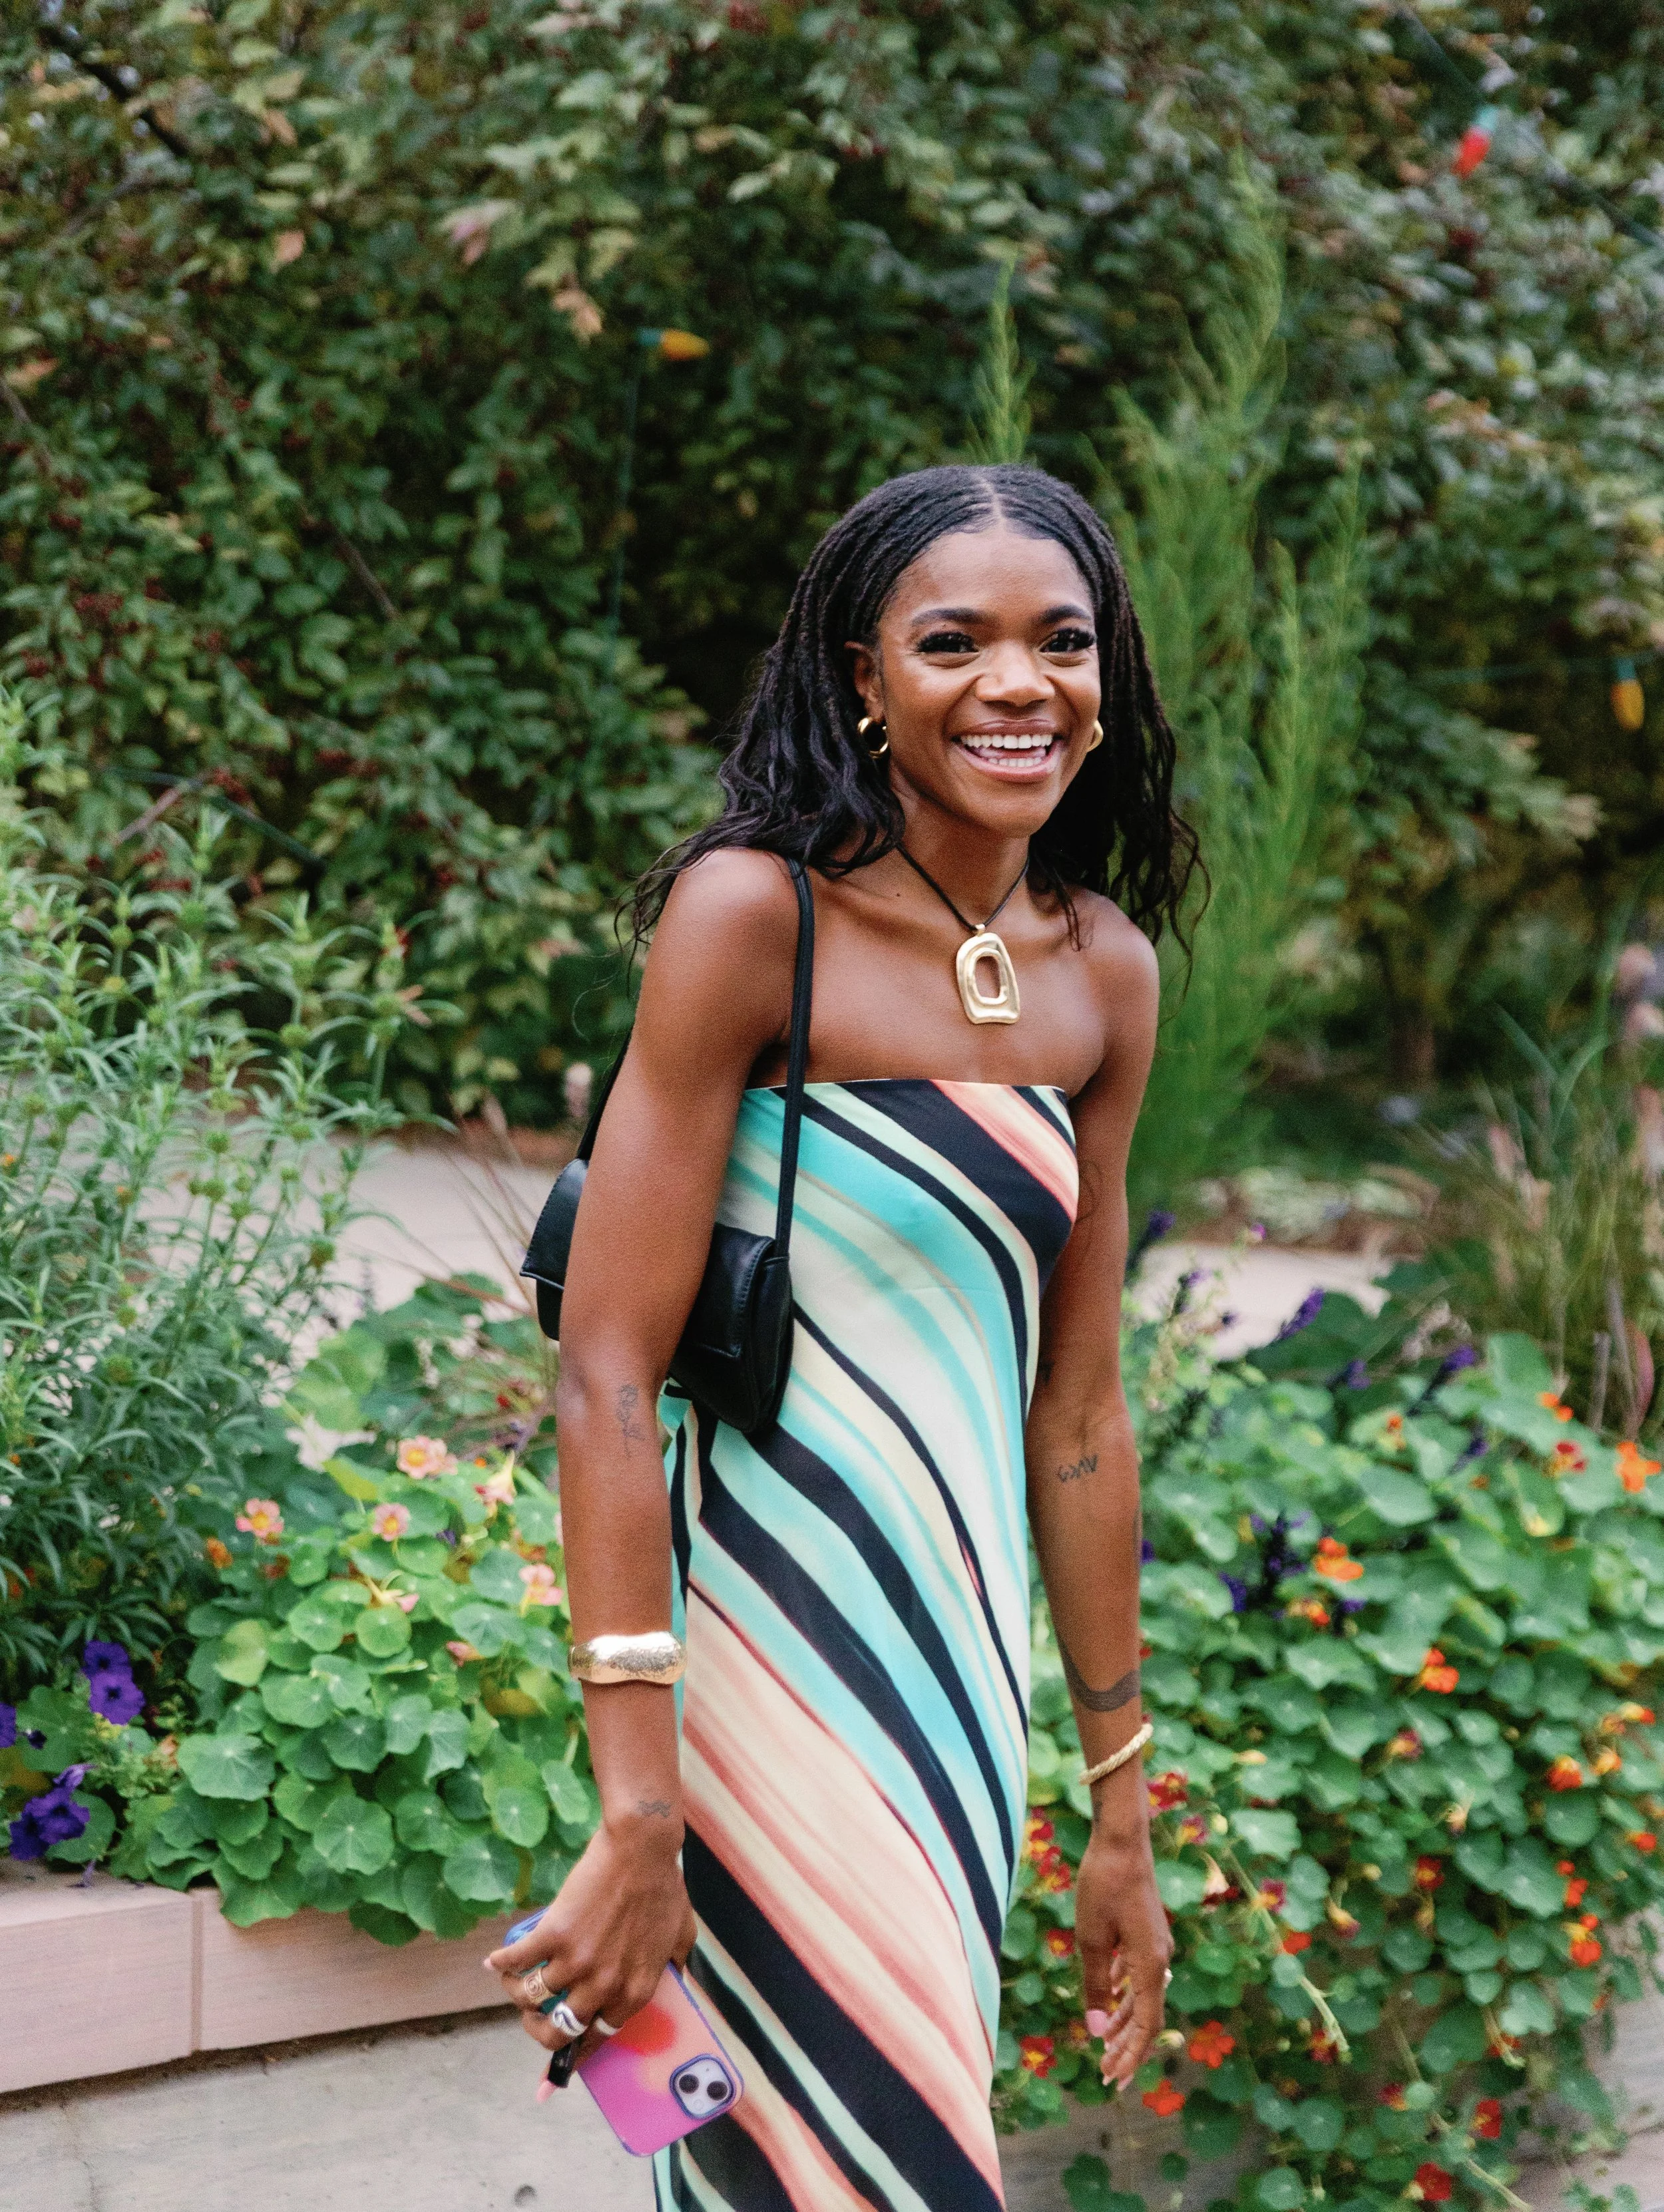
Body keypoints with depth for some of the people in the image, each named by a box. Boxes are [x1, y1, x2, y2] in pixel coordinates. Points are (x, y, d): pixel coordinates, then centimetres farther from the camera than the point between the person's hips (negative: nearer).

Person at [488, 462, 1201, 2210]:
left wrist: (1123, 1813, 15)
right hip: (775, 1659, -6)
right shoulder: (755, 915, -12)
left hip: (971, 1669, 6)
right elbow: (607, 1377, -15)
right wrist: (636, 1815, -21)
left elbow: (1076, 1411, 12)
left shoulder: (1105, 972, 6)